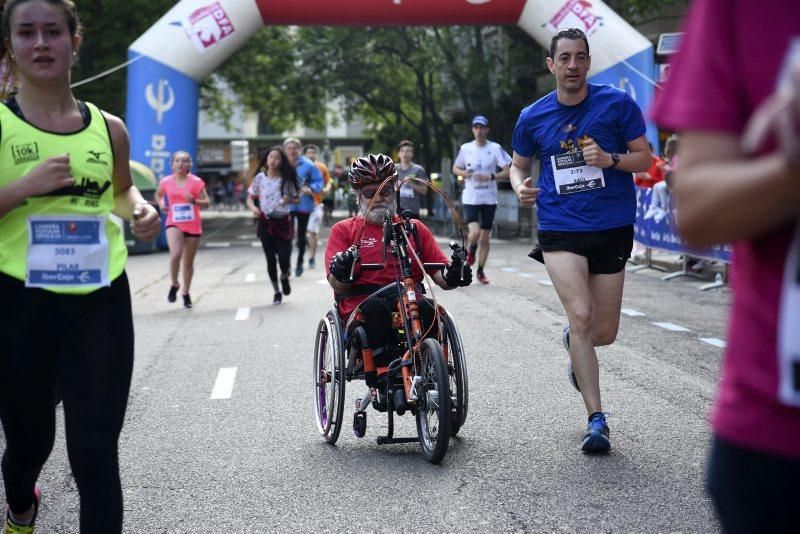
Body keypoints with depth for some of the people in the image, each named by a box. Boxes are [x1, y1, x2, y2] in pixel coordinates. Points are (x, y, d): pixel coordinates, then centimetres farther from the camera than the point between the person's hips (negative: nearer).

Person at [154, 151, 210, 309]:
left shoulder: (196, 182, -4)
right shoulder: (165, 182, 2)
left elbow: (207, 203, -3)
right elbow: (158, 194, 22)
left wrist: (194, 201, -22)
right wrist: (161, 204, 2)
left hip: (193, 226, 0)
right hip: (174, 224, 0)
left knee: (188, 262, 9)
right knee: (175, 254, -24)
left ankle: (186, 293, 28)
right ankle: (174, 285, 0)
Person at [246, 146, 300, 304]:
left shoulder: (287, 179, -3)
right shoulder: (260, 178, -1)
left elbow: (297, 199, 6)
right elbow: (250, 198, 5)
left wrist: (290, 200, -16)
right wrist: (253, 208, -16)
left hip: (283, 222, -1)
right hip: (266, 222, 1)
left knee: (284, 258, -7)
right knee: (270, 259, 2)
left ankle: (284, 277, 29)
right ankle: (277, 291, 19)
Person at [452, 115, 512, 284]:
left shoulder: (495, 148, -3)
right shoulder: (465, 148, 1)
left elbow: (507, 172, -5)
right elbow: (455, 168, 14)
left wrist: (490, 177, -20)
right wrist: (463, 173, -8)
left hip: (489, 199, 0)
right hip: (470, 198, 0)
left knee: (485, 237, 5)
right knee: (474, 232, -19)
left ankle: (480, 271, 20)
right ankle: (470, 251, 16)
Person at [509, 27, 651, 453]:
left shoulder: (617, 103, -3)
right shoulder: (532, 117, 3)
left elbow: (644, 158, 1)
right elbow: (519, 164, 17)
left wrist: (610, 158, -19)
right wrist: (521, 186, -5)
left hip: (612, 229, 0)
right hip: (560, 229, 0)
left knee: (604, 333, 6)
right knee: (581, 315, -19)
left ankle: (573, 342, 45)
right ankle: (597, 420, -12)